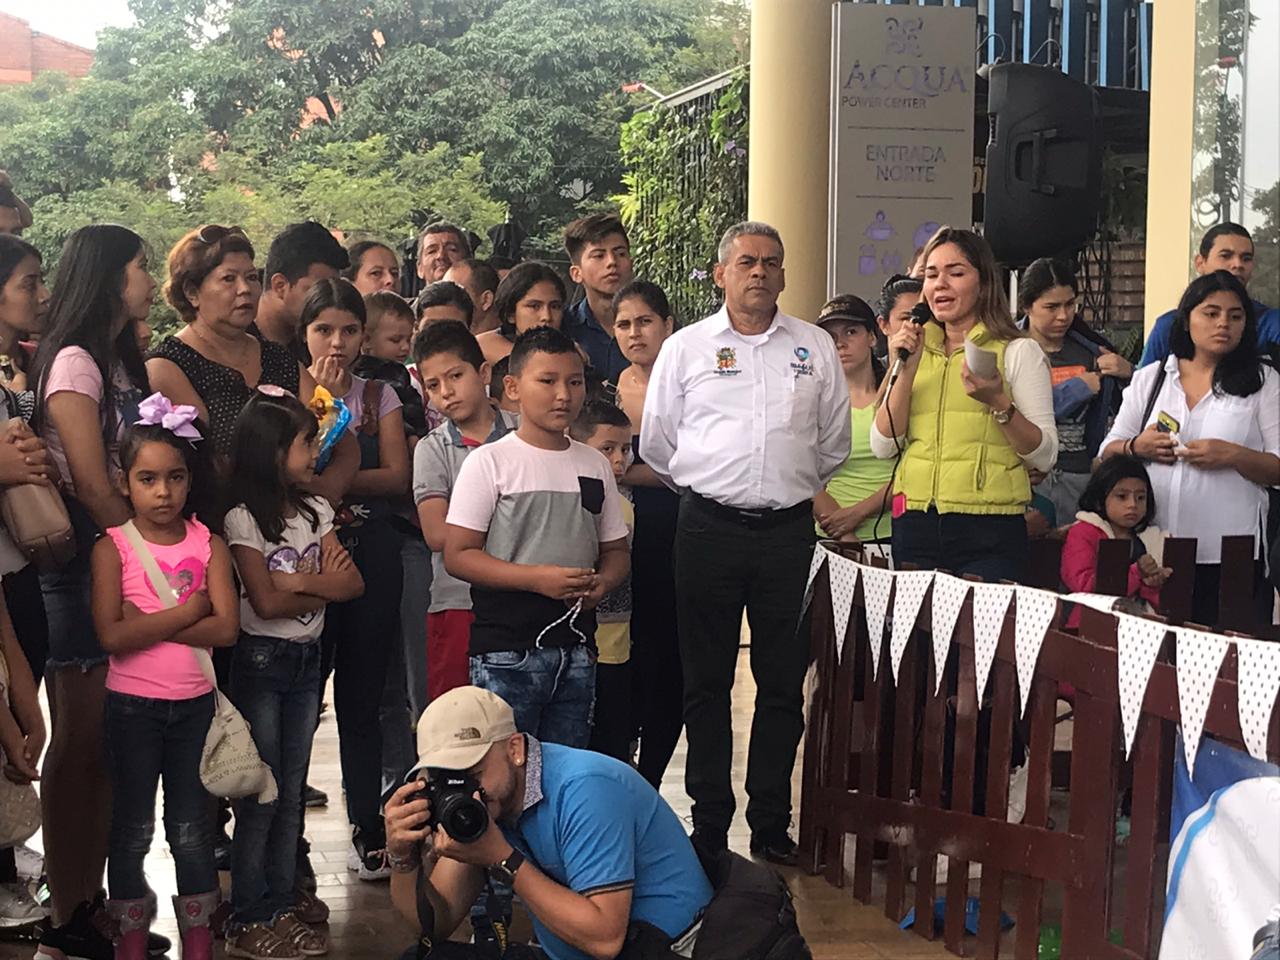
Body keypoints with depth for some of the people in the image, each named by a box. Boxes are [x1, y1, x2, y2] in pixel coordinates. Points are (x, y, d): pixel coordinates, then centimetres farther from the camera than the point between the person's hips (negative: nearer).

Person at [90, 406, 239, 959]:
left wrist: (149, 623, -18)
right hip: (132, 705, -2)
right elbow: (111, 635, -20)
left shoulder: (208, 545, -2)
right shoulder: (112, 549, -8)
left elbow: (226, 628, -14)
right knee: (133, 828, 11)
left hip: (194, 704, 2)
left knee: (192, 827, 11)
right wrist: (185, 611, -17)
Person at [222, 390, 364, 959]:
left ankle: (280, 908, 18)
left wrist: (300, 581, -15)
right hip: (260, 660, -6)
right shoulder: (243, 519, -12)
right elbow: (265, 601, -19)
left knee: (292, 792, 10)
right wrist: (325, 584, -10)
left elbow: (353, 583, -1)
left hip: (307, 658, 6)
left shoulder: (314, 510, 7)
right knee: (261, 794, -2)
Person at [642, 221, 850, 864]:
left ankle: (771, 825, 13)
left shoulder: (815, 348, 10)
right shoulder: (686, 346, 6)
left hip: (789, 528, 1)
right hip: (709, 527, -1)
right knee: (706, 682, 4)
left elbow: (833, 443, 17)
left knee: (784, 683, 4)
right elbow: (658, 443, 10)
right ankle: (709, 823, 12)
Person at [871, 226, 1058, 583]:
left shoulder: (1019, 352, 3)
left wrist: (998, 402, -18)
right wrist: (906, 371, -4)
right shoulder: (915, 352, 15)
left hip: (987, 530, -4)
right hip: (914, 526, 4)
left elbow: (1044, 455, -5)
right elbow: (883, 447, 5)